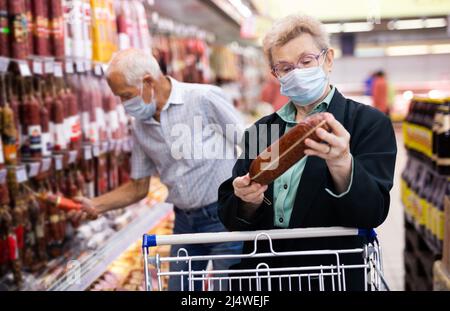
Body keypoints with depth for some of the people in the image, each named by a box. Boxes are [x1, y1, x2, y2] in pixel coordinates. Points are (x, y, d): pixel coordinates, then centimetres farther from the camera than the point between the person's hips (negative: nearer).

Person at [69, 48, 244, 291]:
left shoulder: (205, 99, -13)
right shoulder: (140, 126, 4)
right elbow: (138, 187, 12)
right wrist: (96, 205, -2)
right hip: (184, 222, 5)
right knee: (178, 286, 11)